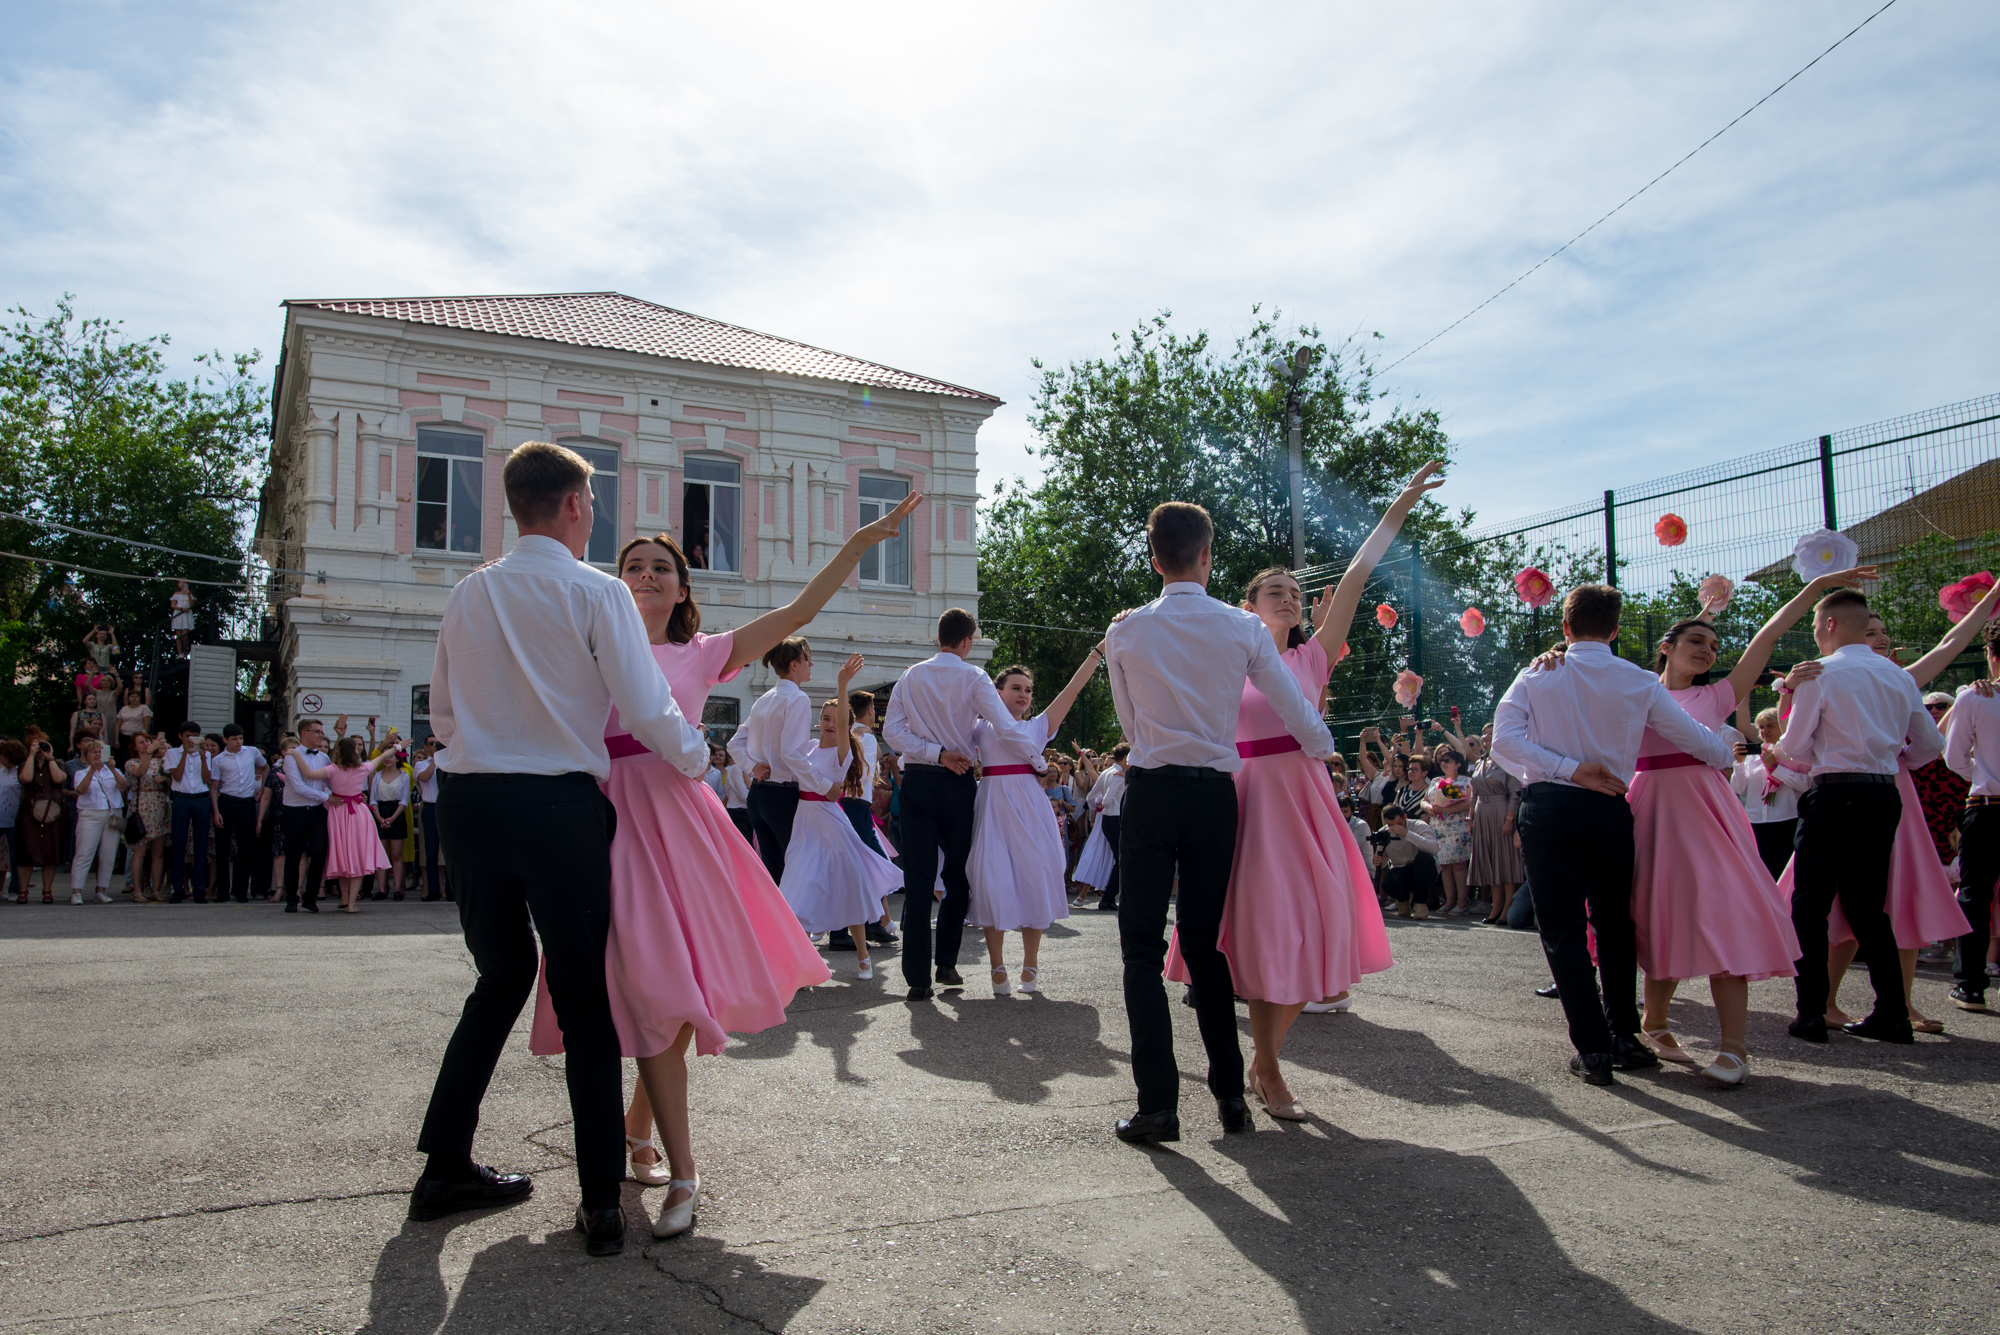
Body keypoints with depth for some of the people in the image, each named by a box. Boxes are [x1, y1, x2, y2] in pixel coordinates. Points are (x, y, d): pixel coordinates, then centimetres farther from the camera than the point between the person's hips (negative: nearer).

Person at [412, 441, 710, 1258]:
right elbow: (647, 712, -11)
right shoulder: (596, 593, -6)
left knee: (501, 978, 21)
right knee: (585, 997, 4)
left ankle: (445, 1168, 27)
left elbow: (443, 718, 16)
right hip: (558, 805, -5)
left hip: (467, 800, 5)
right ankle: (601, 1203, 7)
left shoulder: (467, 595, 10)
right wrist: (695, 759, 7)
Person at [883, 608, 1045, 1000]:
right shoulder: (974, 678, -4)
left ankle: (918, 977, 0)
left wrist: (936, 754, -6)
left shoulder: (910, 677, 6)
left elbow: (891, 731, -3)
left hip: (917, 782, 2)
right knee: (958, 878, 15)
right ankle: (946, 963, 17)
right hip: (958, 784, -2)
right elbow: (1007, 731, -12)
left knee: (918, 881, 2)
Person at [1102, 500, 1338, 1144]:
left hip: (1151, 792, -2)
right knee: (1206, 943, 14)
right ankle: (1230, 1093, 18)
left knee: (1143, 947, 3)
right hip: (1215, 795, 2)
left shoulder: (1125, 632, -1)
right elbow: (1300, 716, 5)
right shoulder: (1243, 628, -1)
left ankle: (1158, 1103, -3)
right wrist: (1321, 752, 26)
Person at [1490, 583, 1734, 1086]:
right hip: (1609, 811, 1)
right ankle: (1623, 1036, 25)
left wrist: (1569, 769, -11)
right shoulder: (1641, 683, 3)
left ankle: (1593, 1047, 0)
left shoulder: (1537, 677, 2)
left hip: (1548, 808, -1)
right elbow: (1696, 739, 9)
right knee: (1614, 923, 18)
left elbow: (1504, 739, -11)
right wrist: (1726, 756, 31)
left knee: (1563, 930, 3)